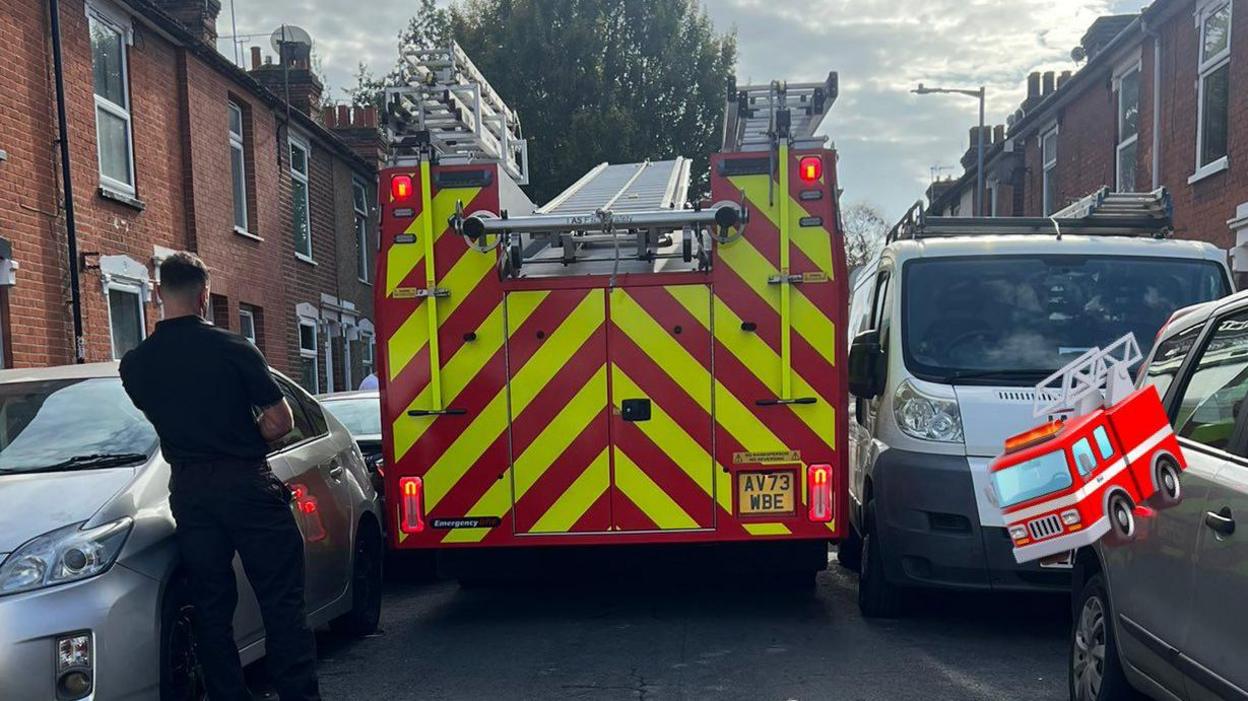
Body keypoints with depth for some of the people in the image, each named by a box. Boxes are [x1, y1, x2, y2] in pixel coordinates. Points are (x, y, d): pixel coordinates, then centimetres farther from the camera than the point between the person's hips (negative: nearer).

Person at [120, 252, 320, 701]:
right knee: (281, 601, 2)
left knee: (211, 608, 12)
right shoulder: (232, 348, -9)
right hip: (246, 484, -3)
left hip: (189, 491, 4)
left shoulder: (135, 364, 1)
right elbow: (281, 421, -8)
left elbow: (163, 419, 11)